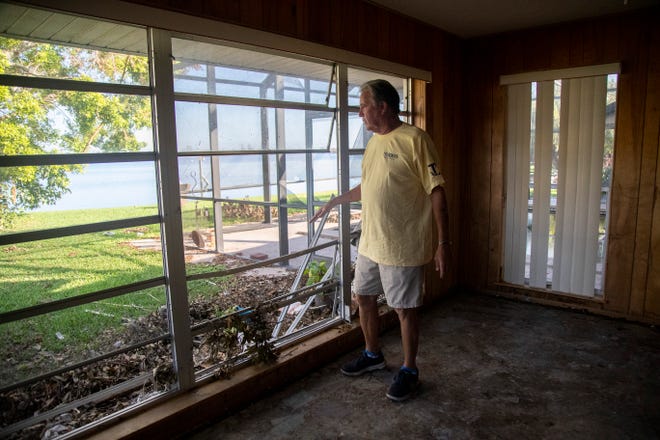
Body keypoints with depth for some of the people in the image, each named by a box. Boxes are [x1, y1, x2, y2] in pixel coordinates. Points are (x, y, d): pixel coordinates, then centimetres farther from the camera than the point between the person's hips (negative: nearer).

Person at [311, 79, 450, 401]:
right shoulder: (374, 142, 10)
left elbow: (436, 192, -16)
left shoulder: (414, 140, -15)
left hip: (402, 247, -8)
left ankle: (409, 371, 26)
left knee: (405, 309, 6)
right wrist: (334, 202, 27)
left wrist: (443, 243, -18)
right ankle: (372, 355, 40)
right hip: (370, 242, 8)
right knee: (364, 298, 18)